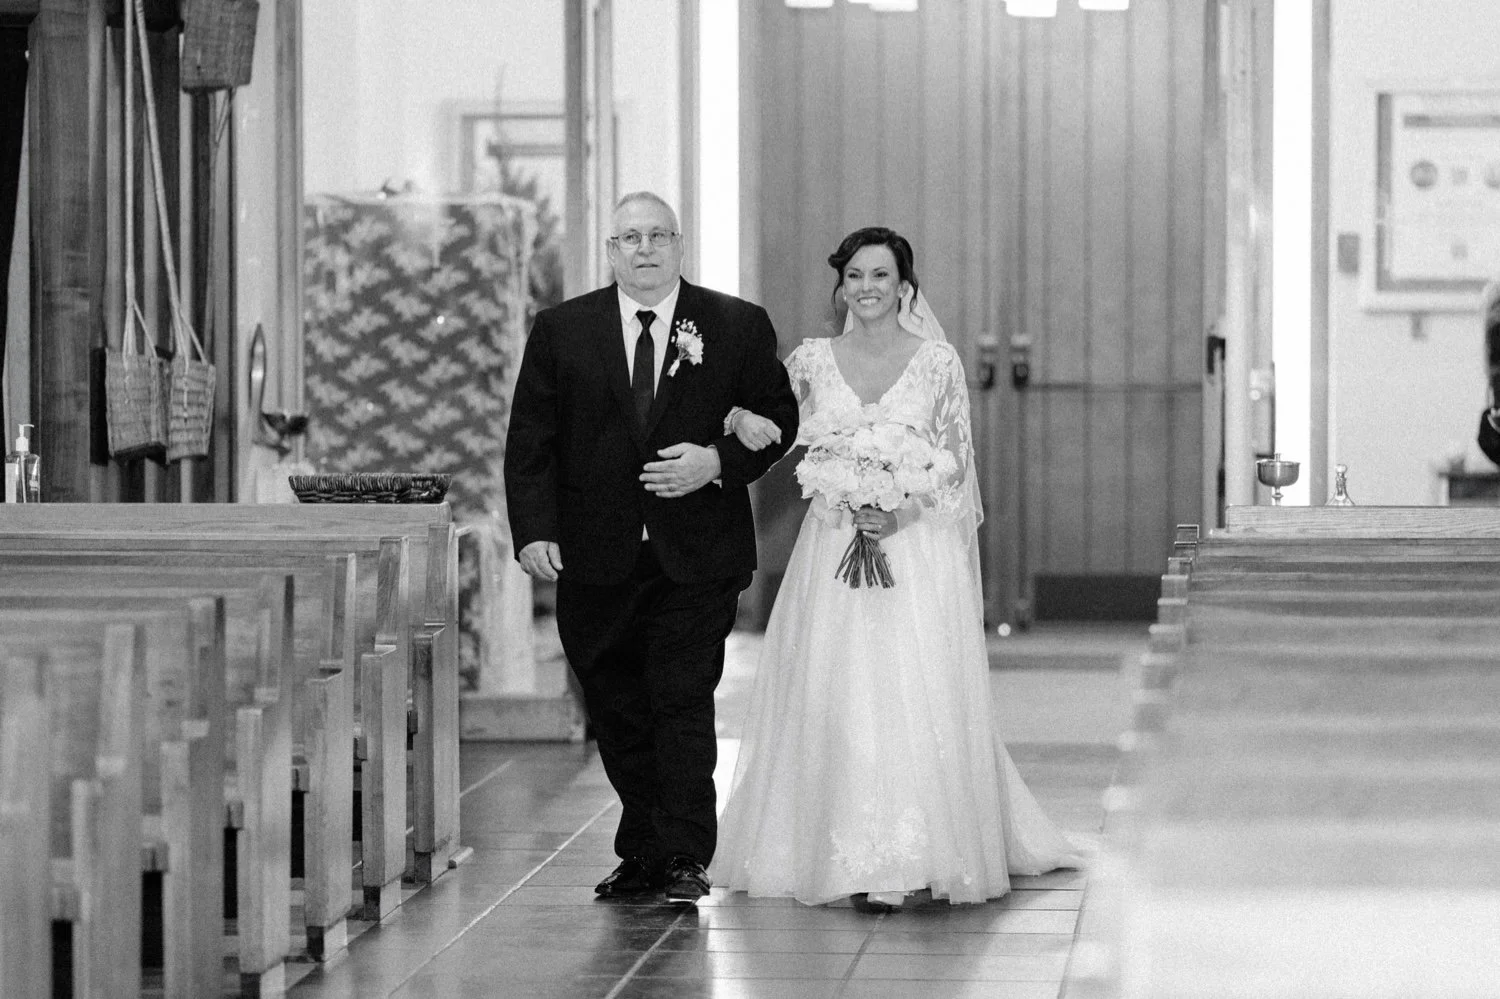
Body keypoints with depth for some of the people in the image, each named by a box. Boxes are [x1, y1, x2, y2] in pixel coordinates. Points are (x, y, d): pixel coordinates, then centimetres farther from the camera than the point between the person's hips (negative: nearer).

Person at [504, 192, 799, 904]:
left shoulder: (739, 327, 3)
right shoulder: (562, 331, 5)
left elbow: (777, 419, 7)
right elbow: (530, 442, 3)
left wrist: (718, 463, -11)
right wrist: (533, 530, -8)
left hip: (695, 557, -2)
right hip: (596, 560, 2)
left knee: (684, 705, -6)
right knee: (614, 711, 8)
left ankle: (685, 860, -2)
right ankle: (641, 854, 19)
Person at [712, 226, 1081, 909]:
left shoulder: (938, 362, 0)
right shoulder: (812, 361, 5)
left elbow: (956, 463, 0)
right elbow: (758, 423, 14)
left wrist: (901, 512, -15)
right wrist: (747, 422, -11)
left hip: (916, 549, -2)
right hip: (833, 545, 2)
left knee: (913, 696, -8)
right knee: (836, 696, -2)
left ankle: (901, 860, -2)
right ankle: (854, 859, 4)